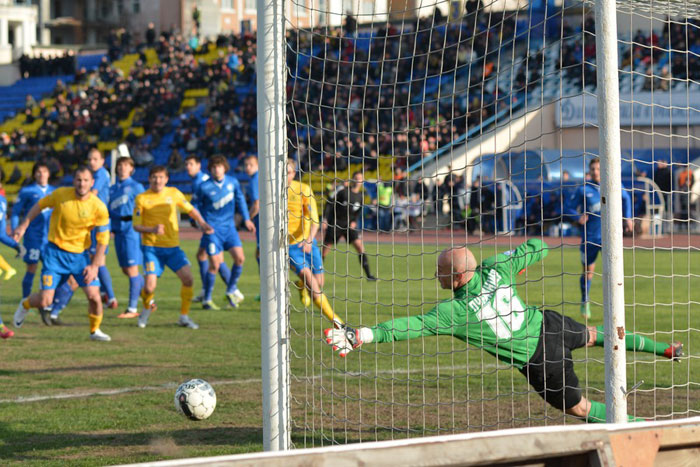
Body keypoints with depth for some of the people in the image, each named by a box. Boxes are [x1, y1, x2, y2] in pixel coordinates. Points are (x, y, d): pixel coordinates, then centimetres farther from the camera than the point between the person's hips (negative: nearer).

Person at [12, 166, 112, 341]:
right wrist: (24, 225, 7)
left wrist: (94, 265, -8)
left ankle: (95, 330, 17)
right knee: (44, 301, -7)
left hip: (80, 254, 1)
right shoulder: (61, 194, -11)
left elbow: (103, 238, -5)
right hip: (55, 252, -1)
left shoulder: (99, 207, -13)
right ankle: (25, 304, 30)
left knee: (94, 295, -11)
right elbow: (40, 205, 8)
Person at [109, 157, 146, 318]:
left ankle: (132, 309, -4)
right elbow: (108, 210, 19)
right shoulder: (112, 189, 16)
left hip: (131, 231, -6)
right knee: (126, 270, 9)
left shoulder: (136, 187, -1)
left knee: (132, 269, -7)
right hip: (118, 232, 6)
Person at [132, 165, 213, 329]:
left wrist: (202, 223, 0)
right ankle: (147, 308, 20)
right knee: (150, 287, -15)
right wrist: (152, 229, -22)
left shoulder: (174, 193, 4)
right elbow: (136, 226, -4)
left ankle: (184, 316, 2)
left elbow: (190, 210, 16)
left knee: (187, 278, -15)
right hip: (152, 247, -3)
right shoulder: (141, 199, -4)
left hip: (173, 246, 3)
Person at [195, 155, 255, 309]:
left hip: (229, 226, 4)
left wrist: (246, 219, 19)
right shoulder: (204, 187, -12)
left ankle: (231, 289, 15)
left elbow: (240, 199, 16)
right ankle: (207, 299, 7)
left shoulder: (233, 182, -1)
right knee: (214, 265, -7)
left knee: (240, 258, -8)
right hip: (213, 229, -4)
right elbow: (197, 204, 4)